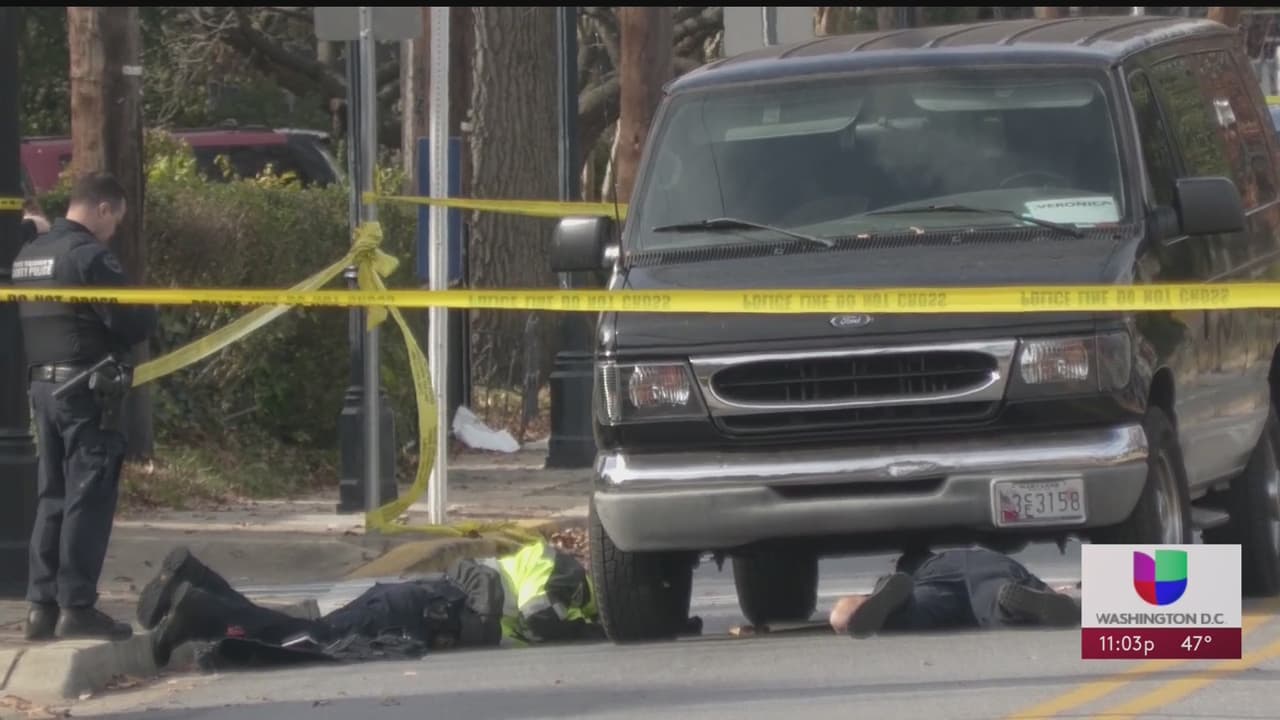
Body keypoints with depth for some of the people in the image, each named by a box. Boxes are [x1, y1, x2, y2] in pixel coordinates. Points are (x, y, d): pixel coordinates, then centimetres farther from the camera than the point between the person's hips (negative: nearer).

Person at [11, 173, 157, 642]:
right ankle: (76, 607, -5)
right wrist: (150, 313, 3)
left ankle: (42, 604, 11)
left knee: (52, 497, 13)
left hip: (42, 387, 8)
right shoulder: (90, 255, -13)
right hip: (87, 389, -8)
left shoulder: (27, 256, 14)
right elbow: (130, 323, -17)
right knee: (89, 498, -4)